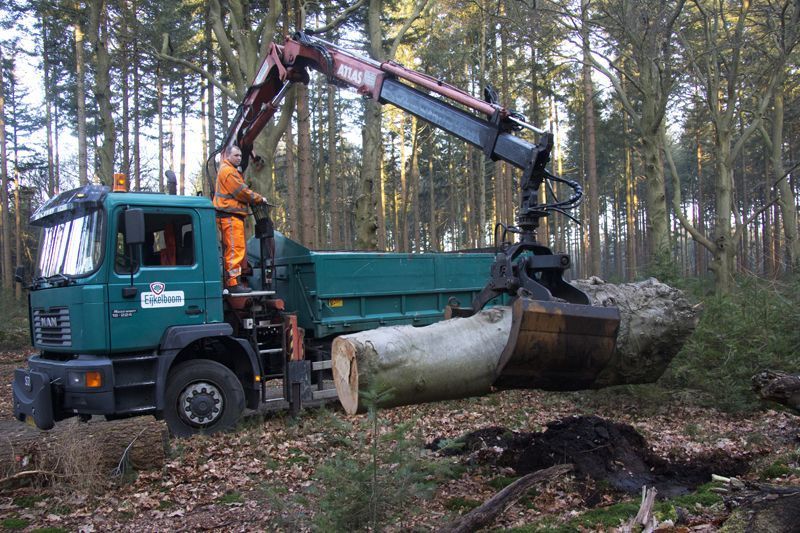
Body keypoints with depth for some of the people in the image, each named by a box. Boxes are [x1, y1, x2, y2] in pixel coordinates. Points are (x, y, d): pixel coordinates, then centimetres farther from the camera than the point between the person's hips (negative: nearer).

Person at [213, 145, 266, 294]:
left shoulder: (233, 171, 26)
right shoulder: (227, 171, -9)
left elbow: (239, 190, 24)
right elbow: (242, 192, -13)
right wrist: (260, 199, -3)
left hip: (234, 216, 11)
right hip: (229, 215, -11)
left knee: (237, 250, 13)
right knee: (235, 249, -13)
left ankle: (234, 282, 18)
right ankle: (233, 283, -15)